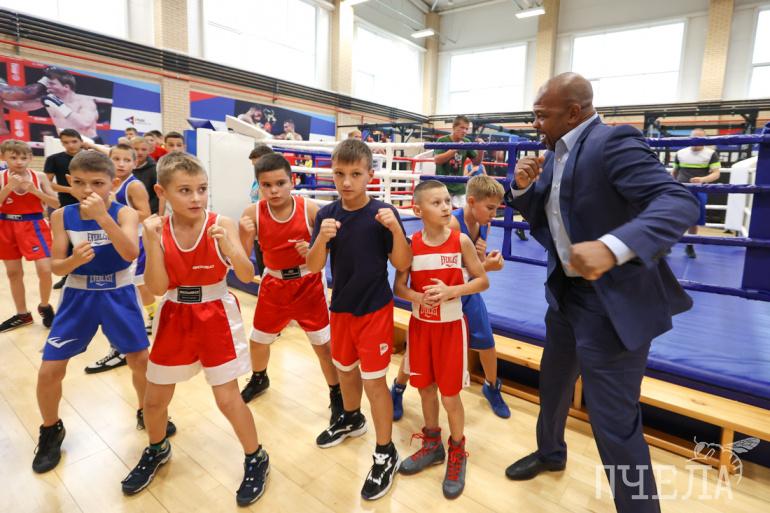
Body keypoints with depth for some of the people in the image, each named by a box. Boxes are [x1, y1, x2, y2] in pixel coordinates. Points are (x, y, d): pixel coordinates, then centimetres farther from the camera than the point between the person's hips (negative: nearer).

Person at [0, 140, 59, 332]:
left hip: (34, 226, -2)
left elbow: (55, 203, -6)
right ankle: (22, 314, 26)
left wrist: (34, 190, -18)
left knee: (45, 270, -11)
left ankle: (44, 306, 16)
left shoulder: (39, 177, -3)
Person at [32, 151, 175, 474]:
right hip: (78, 297, 2)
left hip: (118, 296, -1)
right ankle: (51, 431, 30)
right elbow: (56, 268, -7)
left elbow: (131, 254, -29)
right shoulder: (62, 216, -6)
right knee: (48, 372, 2)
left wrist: (103, 216, -39)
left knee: (142, 361, 5)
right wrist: (73, 260, -30)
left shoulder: (124, 213, -13)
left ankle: (147, 412, 33)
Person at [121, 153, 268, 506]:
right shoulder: (156, 229, -7)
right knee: (155, 399, 16)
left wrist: (227, 246, -37)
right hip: (175, 317, 4)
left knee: (227, 398, -2)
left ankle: (256, 460, 22)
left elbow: (247, 275, -20)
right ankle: (157, 450, 48)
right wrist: (152, 242, -24)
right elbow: (157, 288, -13)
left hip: (216, 317, -3)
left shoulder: (221, 225, -13)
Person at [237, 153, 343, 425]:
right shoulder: (253, 213, -13)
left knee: (323, 344, 1)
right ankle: (259, 379, 52)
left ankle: (337, 395, 23)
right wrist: (245, 234, -30)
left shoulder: (309, 208, -18)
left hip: (308, 283, -3)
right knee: (258, 339, 20)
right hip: (274, 284, 3)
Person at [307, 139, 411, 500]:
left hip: (375, 309, -5)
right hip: (340, 307, 5)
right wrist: (322, 239, -26)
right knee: (345, 368, 23)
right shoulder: (327, 214, -4)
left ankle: (385, 454, 20)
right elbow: (313, 267, -6)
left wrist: (396, 230, -29)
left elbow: (402, 265, -12)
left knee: (373, 380, 1)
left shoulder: (383, 213, -14)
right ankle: (351, 419, 51)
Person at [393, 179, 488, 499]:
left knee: (449, 394, 5)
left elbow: (482, 281, -5)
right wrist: (418, 298, -21)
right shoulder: (410, 244, -6)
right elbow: (398, 286, 0)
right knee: (425, 387, 15)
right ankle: (432, 445, 39)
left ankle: (457, 453, 30)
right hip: (420, 325, 3)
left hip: (451, 326, -2)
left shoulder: (461, 241, -10)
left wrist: (450, 292, -20)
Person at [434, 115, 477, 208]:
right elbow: (437, 160, -20)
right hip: (443, 186, -4)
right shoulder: (442, 140, -7)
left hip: (459, 187, 4)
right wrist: (455, 149, -28)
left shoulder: (467, 142, 5)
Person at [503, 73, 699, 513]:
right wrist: (525, 187, -6)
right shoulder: (556, 153, 8)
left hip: (613, 302, -9)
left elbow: (680, 202, -31)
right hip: (567, 292, 9)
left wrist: (612, 247, -48)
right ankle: (551, 453, 52)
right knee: (553, 383, 26)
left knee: (614, 422, 1)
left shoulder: (614, 142, -19)